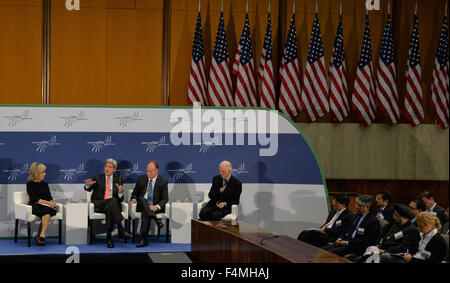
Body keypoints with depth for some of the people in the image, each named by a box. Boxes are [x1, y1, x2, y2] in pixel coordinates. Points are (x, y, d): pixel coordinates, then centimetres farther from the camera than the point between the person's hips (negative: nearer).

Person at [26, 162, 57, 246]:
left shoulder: (45, 184, 19)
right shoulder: (30, 184, 3)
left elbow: (49, 197, 13)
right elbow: (34, 199, -8)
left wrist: (52, 202, -11)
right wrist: (48, 202, -18)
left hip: (46, 206, 4)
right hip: (34, 206, -4)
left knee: (47, 213, -33)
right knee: (47, 210, -35)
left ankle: (40, 235, -35)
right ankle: (41, 236, -39)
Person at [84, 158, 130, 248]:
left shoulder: (118, 180, 13)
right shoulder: (98, 178, 11)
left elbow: (120, 200, 8)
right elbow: (88, 189, -4)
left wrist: (120, 192, -15)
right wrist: (88, 185, -28)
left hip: (113, 205, 1)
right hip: (99, 205, -1)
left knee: (109, 209, -37)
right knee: (113, 200, -34)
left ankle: (109, 237, -34)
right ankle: (121, 230, -41)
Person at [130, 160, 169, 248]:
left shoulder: (163, 182, 1)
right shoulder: (141, 179, 10)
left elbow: (165, 199, -4)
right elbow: (134, 193, 16)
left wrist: (157, 206, -25)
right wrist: (133, 199, -9)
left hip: (156, 207, -2)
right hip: (142, 206, 2)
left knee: (145, 213, -35)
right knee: (142, 199, -33)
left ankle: (144, 239, -41)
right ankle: (156, 220, -49)